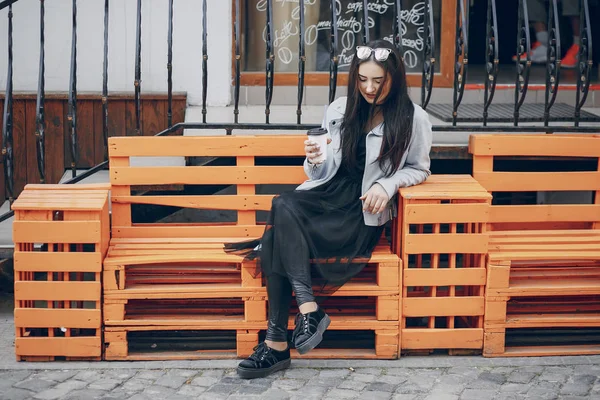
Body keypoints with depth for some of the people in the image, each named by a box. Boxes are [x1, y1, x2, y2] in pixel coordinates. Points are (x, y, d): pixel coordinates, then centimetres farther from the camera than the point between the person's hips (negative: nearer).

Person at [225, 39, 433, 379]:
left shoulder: (413, 119, -2)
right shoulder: (340, 111, 10)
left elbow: (418, 169, 8)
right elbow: (323, 173, 15)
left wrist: (387, 184, -11)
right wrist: (315, 161, -9)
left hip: (363, 213, -5)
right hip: (327, 195, 5)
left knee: (281, 236, -28)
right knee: (283, 207, -31)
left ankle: (277, 343, -26)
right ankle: (308, 309, -33)